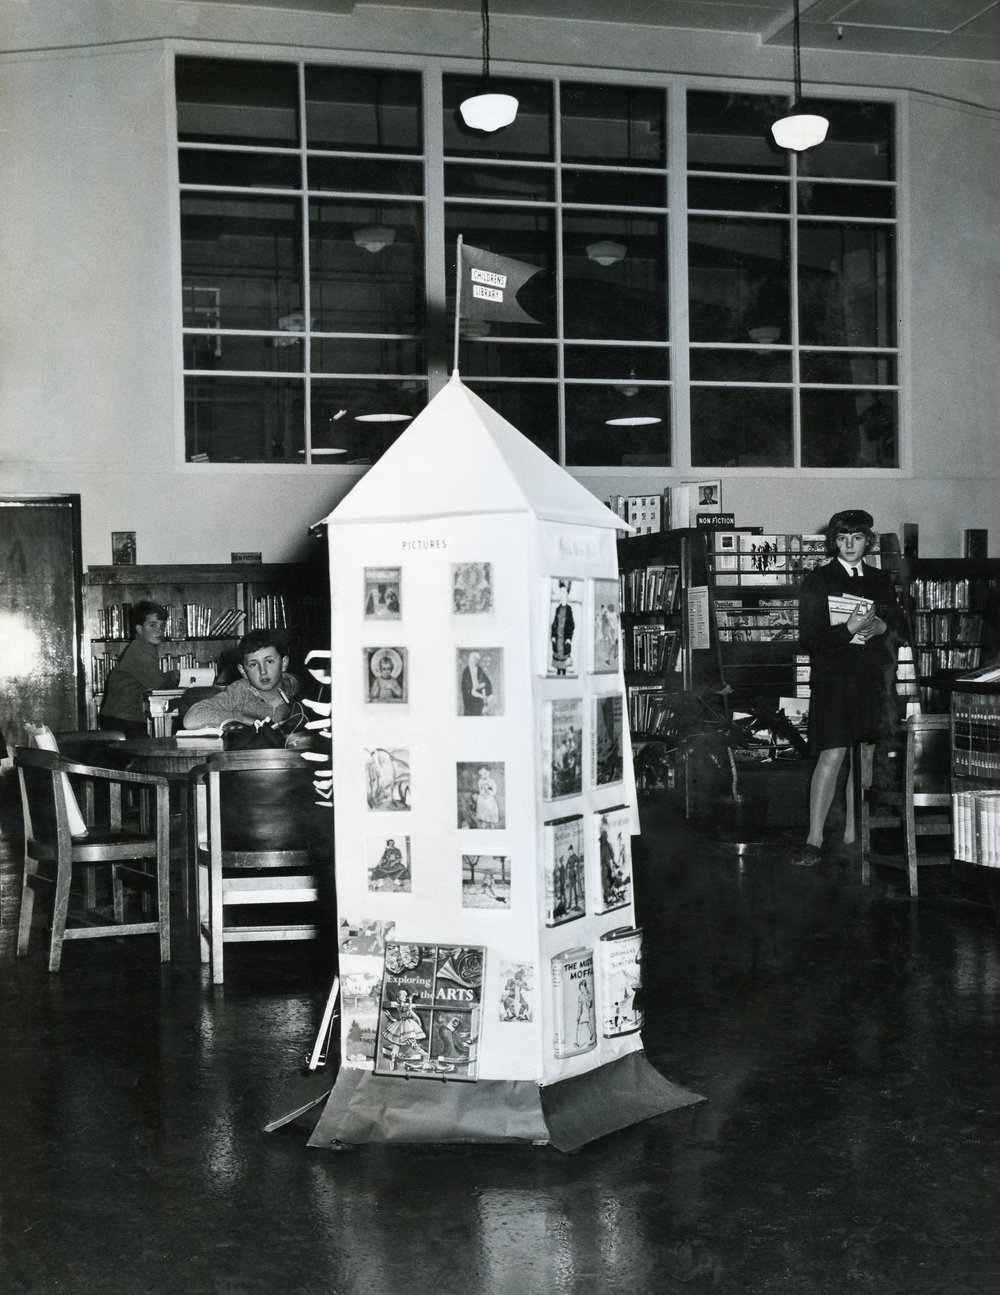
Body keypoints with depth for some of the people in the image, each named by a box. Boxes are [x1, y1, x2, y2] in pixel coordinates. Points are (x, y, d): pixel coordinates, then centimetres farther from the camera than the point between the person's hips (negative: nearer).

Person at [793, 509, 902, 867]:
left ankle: (853, 831, 17)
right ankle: (814, 839, -11)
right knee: (832, 755, -13)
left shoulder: (881, 581, 14)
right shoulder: (817, 580, 3)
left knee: (867, 756, 5)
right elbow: (809, 636, -5)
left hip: (873, 676, 4)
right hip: (832, 676, -4)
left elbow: (898, 628, 12)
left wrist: (879, 627, -10)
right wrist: (851, 628, -18)